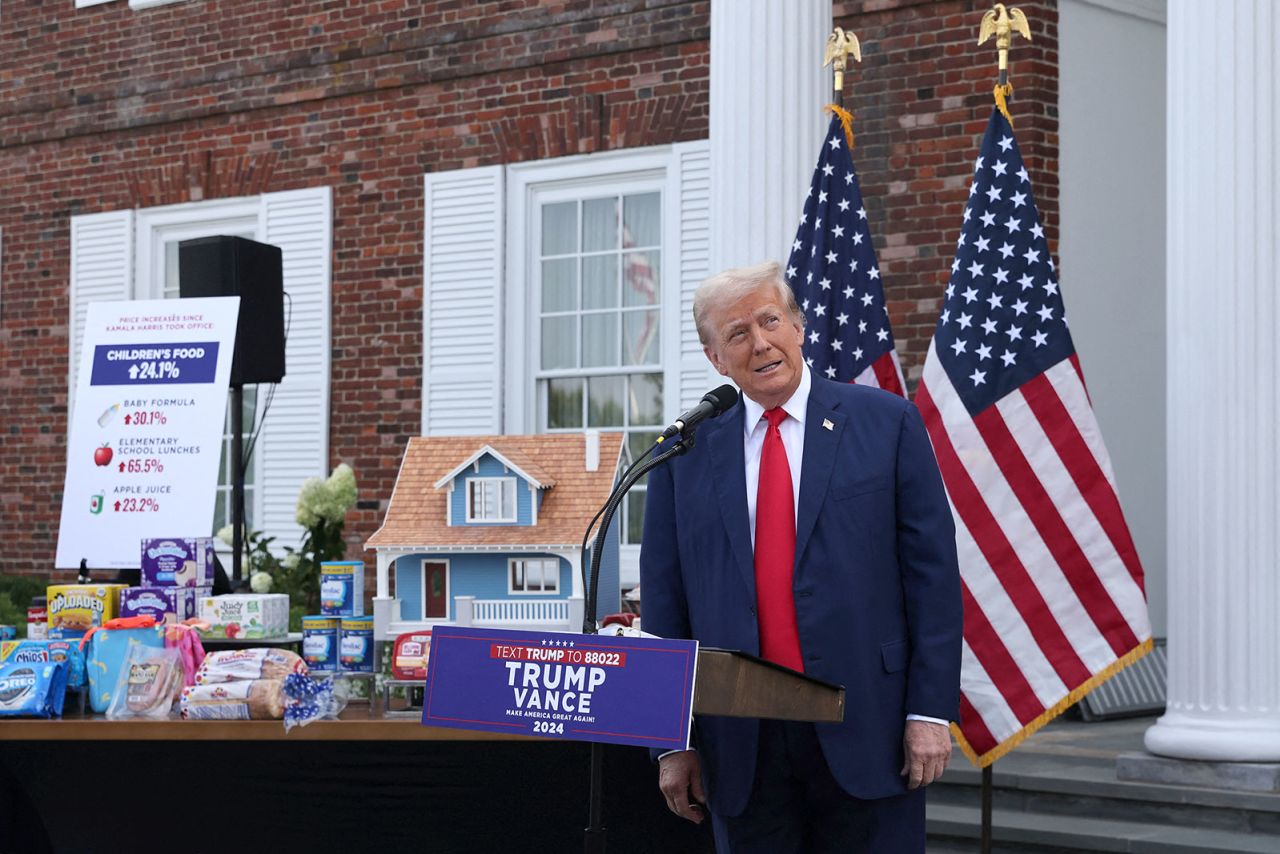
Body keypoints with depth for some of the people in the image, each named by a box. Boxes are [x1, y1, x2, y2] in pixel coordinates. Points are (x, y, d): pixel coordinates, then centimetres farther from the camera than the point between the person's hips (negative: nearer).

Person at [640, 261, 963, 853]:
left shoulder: (886, 423, 3)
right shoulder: (686, 454, 8)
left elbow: (932, 573, -1)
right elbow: (665, 602, 9)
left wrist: (931, 712, -7)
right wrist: (673, 742, 4)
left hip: (865, 731, -2)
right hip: (741, 743, 2)